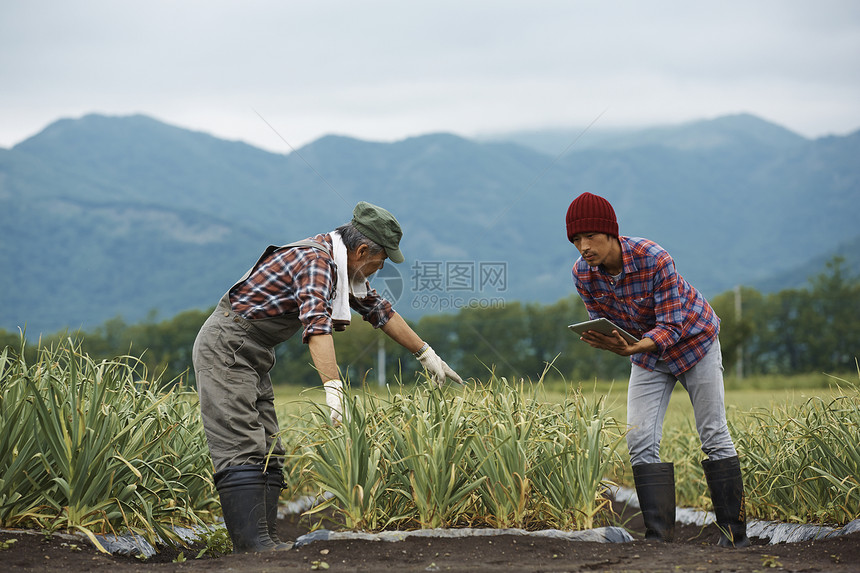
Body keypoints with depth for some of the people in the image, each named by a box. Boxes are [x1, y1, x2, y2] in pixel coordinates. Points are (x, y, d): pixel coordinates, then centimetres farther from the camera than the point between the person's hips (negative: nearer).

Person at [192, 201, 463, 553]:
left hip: (253, 358, 10)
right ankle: (252, 547, -24)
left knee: (268, 454, 5)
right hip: (225, 349, -10)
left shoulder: (338, 262, 10)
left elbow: (377, 309, 22)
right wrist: (333, 390, -46)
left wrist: (425, 354, 27)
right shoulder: (316, 260, -21)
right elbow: (317, 324, -36)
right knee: (243, 450, -18)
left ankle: (264, 544, 2)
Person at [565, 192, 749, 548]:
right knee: (640, 441, -8)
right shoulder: (583, 273, -18)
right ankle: (659, 532, -6)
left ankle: (734, 530, 7)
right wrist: (610, 343, -28)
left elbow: (672, 325, -32)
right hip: (646, 349, 5)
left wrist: (633, 348, -49)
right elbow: (603, 321, -4)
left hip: (692, 337, -4)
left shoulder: (653, 259, -34)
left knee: (714, 435, -2)